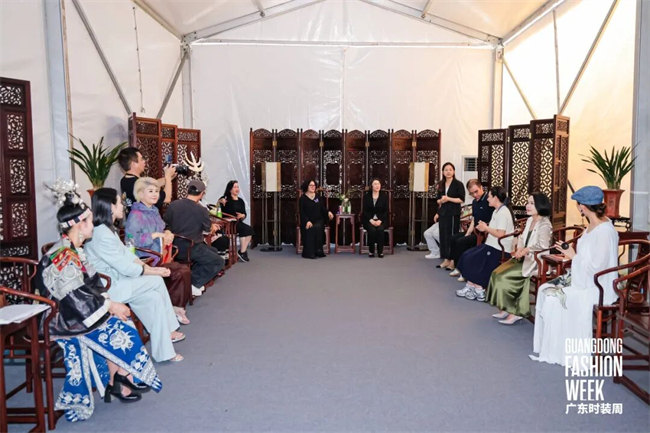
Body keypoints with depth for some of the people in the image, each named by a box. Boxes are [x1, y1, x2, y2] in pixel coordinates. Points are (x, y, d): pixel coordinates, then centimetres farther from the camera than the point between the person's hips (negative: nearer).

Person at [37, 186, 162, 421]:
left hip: (77, 312, 9)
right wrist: (110, 306, -18)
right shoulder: (61, 256, -23)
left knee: (121, 322, -3)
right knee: (114, 328, -10)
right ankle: (115, 382, 6)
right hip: (63, 319, -9)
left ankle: (121, 378, 0)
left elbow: (91, 286, 11)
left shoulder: (74, 250, 8)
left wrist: (110, 302, -3)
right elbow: (76, 297, -26)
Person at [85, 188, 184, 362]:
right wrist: (155, 272, -10)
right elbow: (126, 267, -22)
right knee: (157, 282, -9)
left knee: (155, 297, -1)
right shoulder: (102, 235, -25)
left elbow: (127, 254, 8)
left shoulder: (107, 229, 8)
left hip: (115, 278, 9)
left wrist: (149, 268, -4)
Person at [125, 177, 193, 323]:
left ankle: (177, 307, 4)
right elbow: (131, 239, -25)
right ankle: (176, 308, 2)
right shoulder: (136, 215, -14)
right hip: (147, 260, -8)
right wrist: (154, 235, -22)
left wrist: (167, 234, 2)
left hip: (159, 256, 8)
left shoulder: (154, 211, 13)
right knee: (181, 272, -16)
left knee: (184, 270, -7)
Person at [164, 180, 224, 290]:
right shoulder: (202, 210, -17)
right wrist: (212, 226, 26)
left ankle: (190, 277, 13)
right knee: (219, 262, 10)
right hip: (191, 248, -7)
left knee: (213, 251, 25)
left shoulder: (173, 205, -5)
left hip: (175, 246, 7)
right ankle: (193, 283, 0)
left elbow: (166, 222, 13)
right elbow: (209, 228, 0)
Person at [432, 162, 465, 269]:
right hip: (443, 213, 6)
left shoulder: (458, 184, -5)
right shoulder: (441, 185, 12)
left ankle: (453, 260, 0)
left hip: (453, 213, -6)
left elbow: (462, 199, -10)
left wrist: (448, 198, -17)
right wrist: (441, 200, -2)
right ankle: (446, 259, 13)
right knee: (443, 236, 6)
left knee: (452, 236, -6)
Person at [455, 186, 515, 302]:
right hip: (493, 246, 10)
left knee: (473, 260, -12)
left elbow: (500, 234, -24)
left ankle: (479, 291, -1)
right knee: (468, 256, 3)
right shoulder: (498, 211, 15)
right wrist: (485, 228, 0)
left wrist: (486, 228, -12)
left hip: (499, 250, -10)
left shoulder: (503, 212, -17)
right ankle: (470, 287, 2)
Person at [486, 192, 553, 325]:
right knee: (497, 273, -7)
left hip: (534, 261, -9)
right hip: (524, 258, 9)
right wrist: (519, 249, -3)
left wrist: (525, 250, -19)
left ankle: (513, 310, -4)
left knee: (504, 277, -18)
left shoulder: (544, 224, -16)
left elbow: (543, 245, -27)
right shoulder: (529, 220, 13)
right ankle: (507, 308, -3)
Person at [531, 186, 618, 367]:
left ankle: (557, 351, 1)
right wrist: (570, 252, 1)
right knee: (545, 289, 0)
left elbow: (596, 267, -25)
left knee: (554, 298, -16)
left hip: (595, 286, -10)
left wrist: (573, 256, -15)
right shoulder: (593, 225, 7)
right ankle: (549, 346, 6)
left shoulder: (604, 231, -23)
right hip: (583, 278, 10)